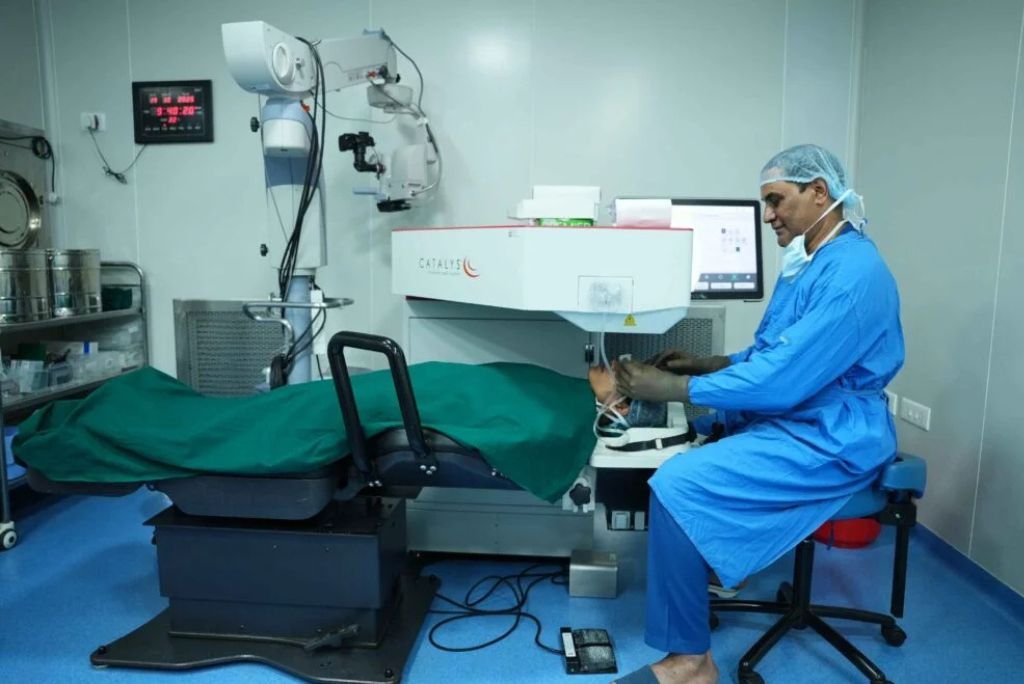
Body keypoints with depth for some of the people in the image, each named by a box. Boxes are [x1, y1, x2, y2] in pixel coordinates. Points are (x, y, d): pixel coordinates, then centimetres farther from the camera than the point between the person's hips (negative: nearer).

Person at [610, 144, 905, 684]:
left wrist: (672, 388, -24)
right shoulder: (807, 262, 11)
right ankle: (698, 573, 18)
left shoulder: (852, 275, -21)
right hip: (786, 420, 10)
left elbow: (780, 380, -28)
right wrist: (704, 364, 3)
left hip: (827, 441, -10)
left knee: (677, 484, -24)